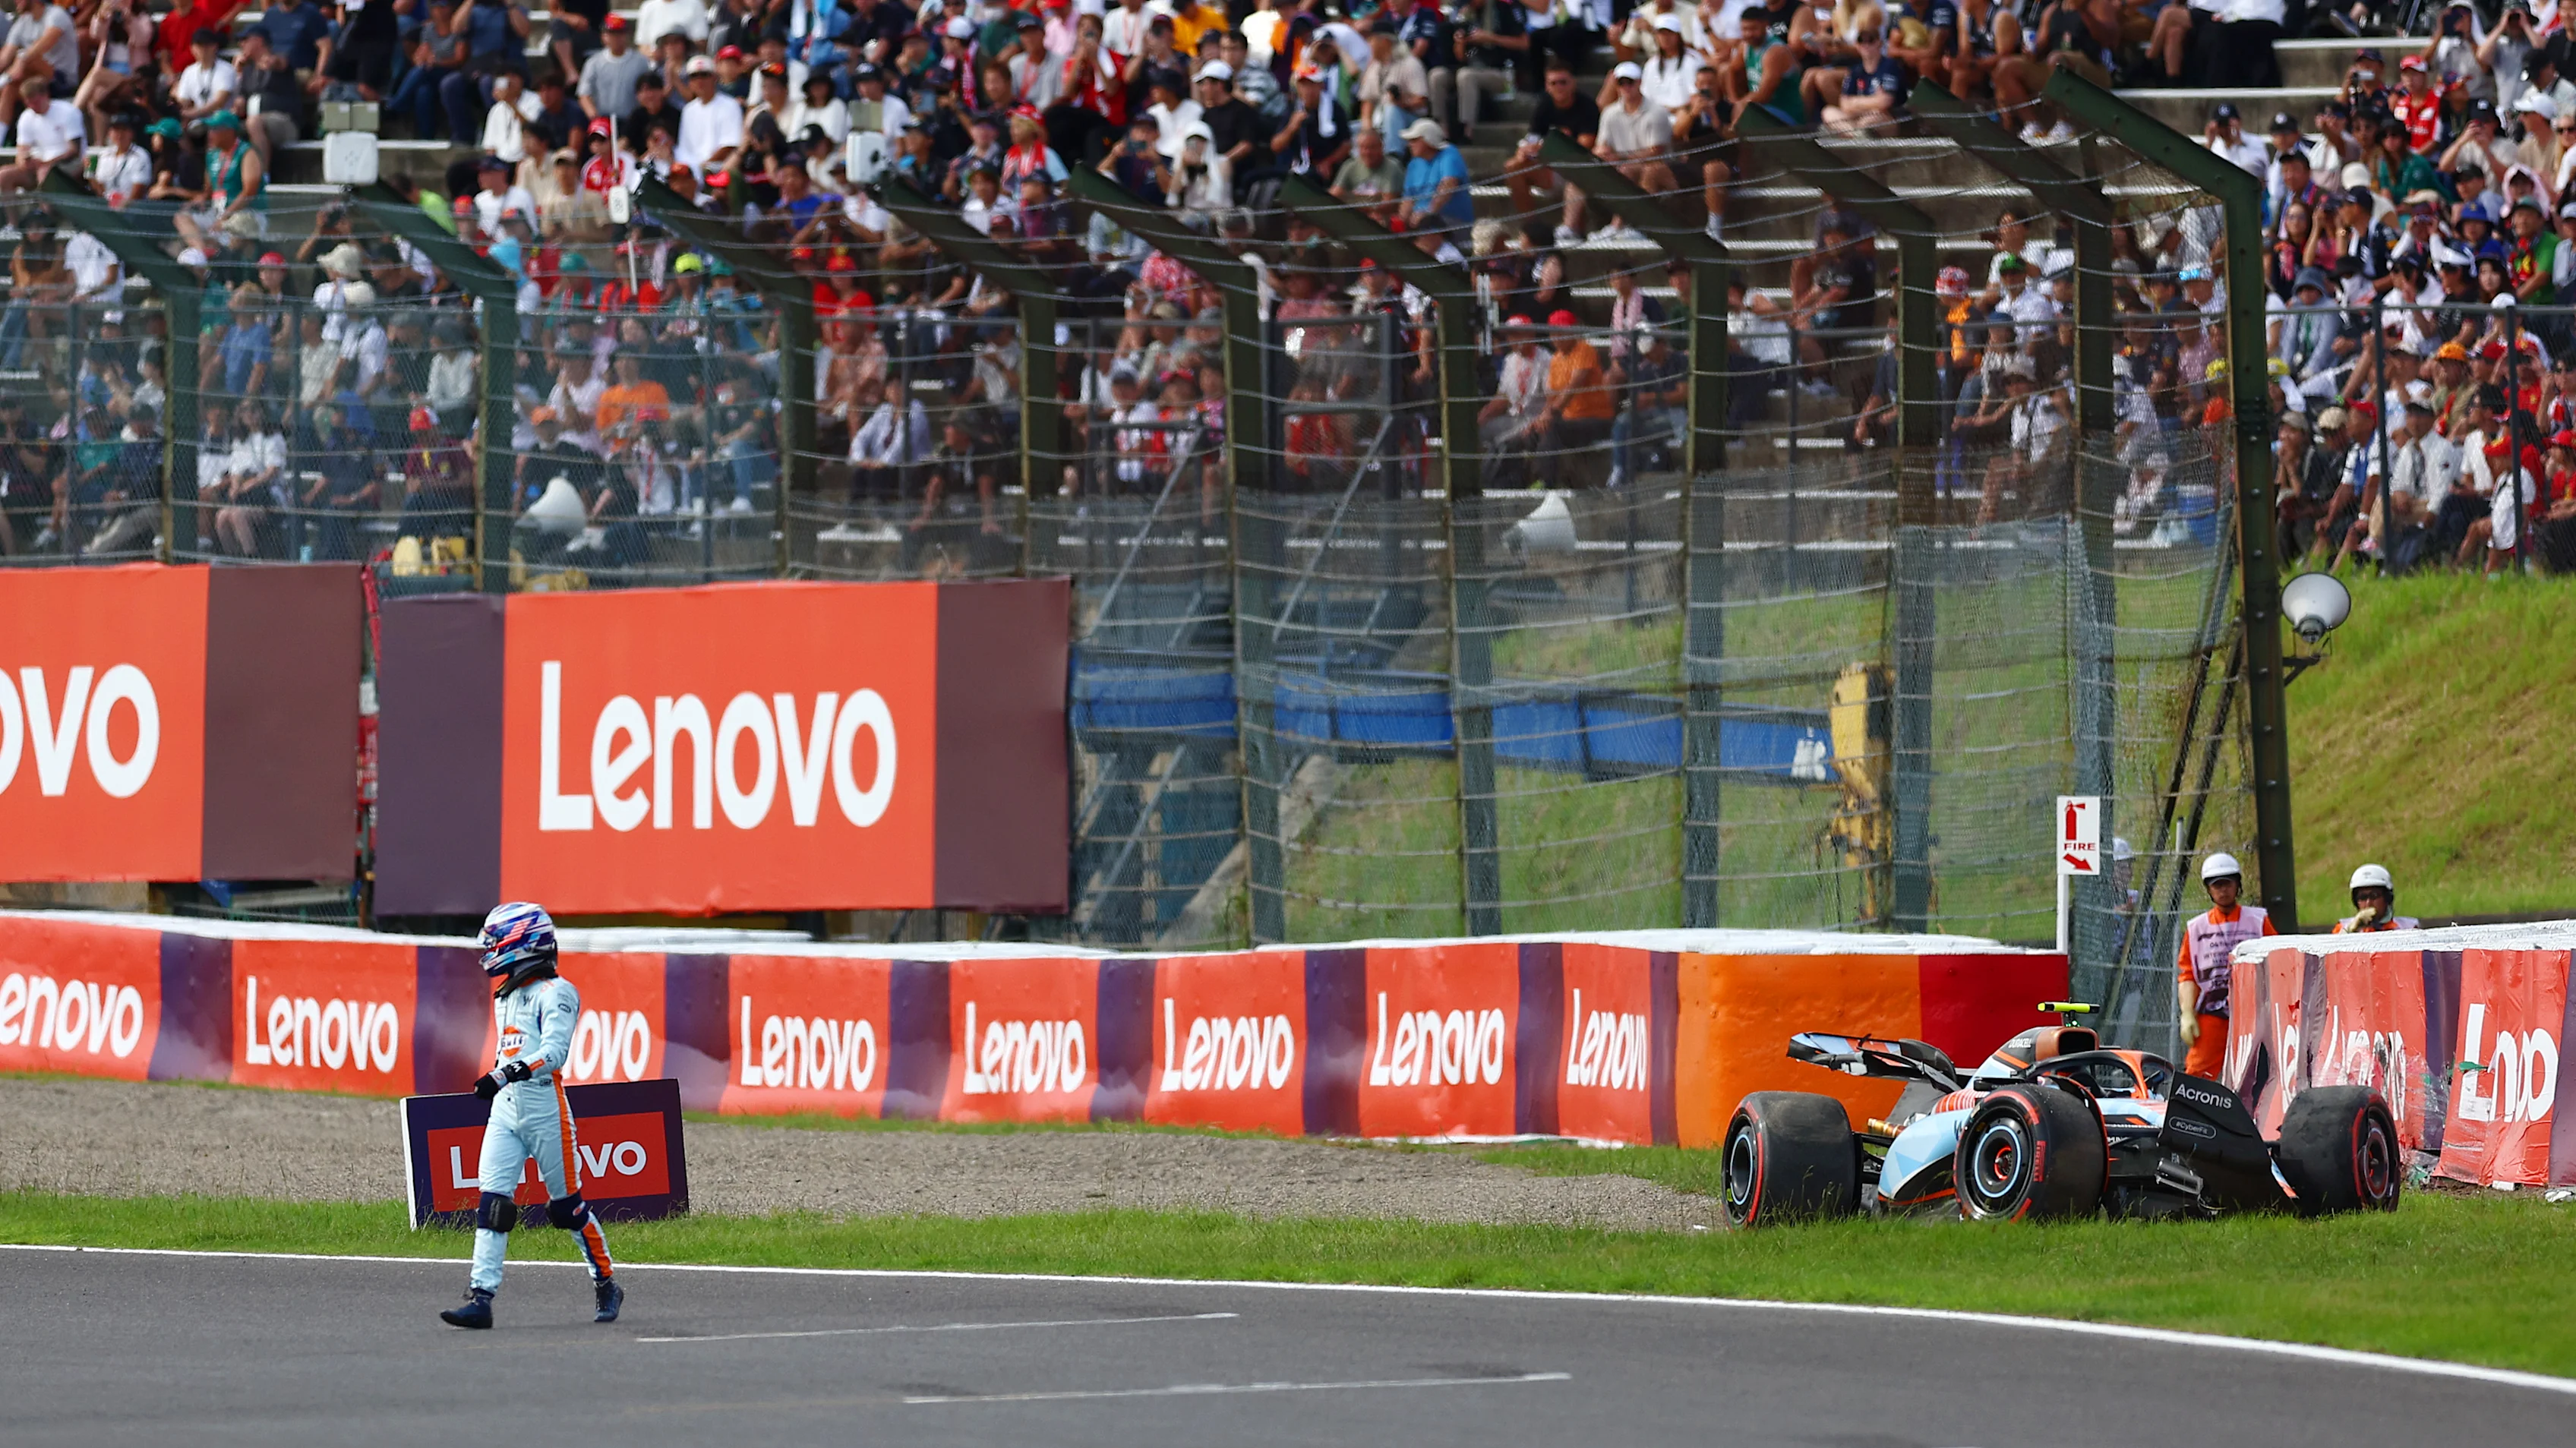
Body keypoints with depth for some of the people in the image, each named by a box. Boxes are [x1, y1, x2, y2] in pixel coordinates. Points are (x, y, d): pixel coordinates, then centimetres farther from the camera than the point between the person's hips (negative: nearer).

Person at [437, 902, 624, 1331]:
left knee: (568, 1205, 4)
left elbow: (554, 1051, -23)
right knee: (491, 1203, -6)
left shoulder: (555, 993, -10)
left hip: (544, 1108, -7)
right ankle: (480, 1298, -11)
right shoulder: (506, 995, 17)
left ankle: (607, 1286, 20)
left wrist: (506, 1074, -34)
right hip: (505, 1110, 7)